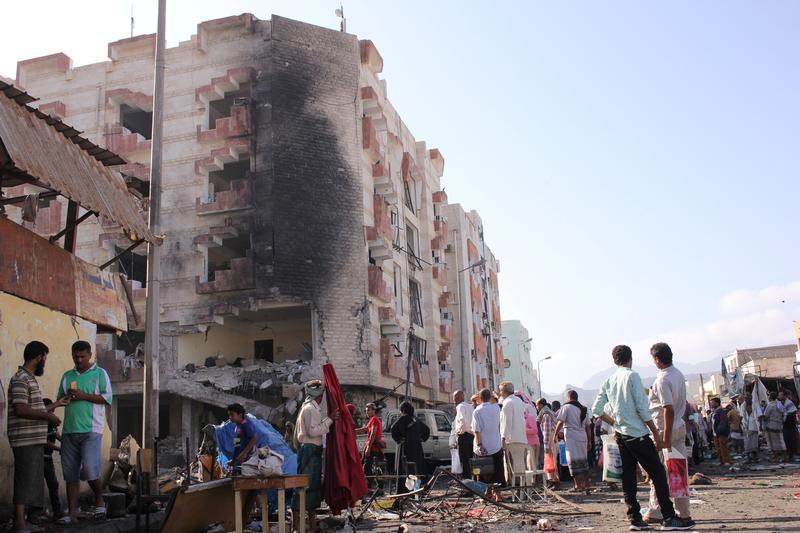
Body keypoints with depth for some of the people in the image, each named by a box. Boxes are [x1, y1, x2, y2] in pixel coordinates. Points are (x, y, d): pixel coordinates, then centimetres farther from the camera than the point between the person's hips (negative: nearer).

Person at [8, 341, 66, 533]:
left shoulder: (30, 379, 18)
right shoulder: (20, 379, -13)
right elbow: (20, 410, -23)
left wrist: (54, 405, 33)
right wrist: (48, 416, -17)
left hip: (34, 440, 10)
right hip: (25, 440, -10)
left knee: (31, 481, 13)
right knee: (25, 480, -8)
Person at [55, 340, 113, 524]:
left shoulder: (100, 374, 4)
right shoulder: (67, 376, 18)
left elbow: (107, 398, -4)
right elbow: (59, 398, 21)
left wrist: (84, 396, -13)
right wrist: (66, 398, -1)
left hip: (91, 430, -5)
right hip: (69, 430, 5)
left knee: (90, 469, -13)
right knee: (70, 473, 5)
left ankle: (99, 501, 10)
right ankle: (72, 512, 11)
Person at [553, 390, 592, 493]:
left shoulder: (566, 407, -4)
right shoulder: (584, 409, 16)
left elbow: (560, 422, -10)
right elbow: (588, 427, 17)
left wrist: (555, 435, 0)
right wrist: (589, 441, 20)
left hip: (572, 438, -7)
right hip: (583, 437, 7)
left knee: (574, 461, -4)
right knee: (584, 461, 14)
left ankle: (578, 485, -7)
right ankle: (586, 485, 17)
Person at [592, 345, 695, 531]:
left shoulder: (608, 381, 8)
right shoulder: (632, 376, -9)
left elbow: (596, 410, 9)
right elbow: (642, 408, -14)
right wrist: (656, 432, -7)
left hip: (621, 435, 7)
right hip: (638, 434, -6)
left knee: (628, 477, 8)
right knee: (658, 474, -2)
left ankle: (635, 519, 9)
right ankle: (669, 519, -3)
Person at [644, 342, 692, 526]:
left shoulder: (662, 380, -20)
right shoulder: (679, 374, 7)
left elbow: (668, 409, -24)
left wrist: (666, 437, -22)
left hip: (664, 429, -8)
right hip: (680, 427, 8)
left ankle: (655, 512, 8)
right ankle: (683, 512, 15)